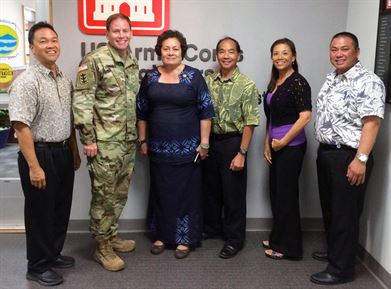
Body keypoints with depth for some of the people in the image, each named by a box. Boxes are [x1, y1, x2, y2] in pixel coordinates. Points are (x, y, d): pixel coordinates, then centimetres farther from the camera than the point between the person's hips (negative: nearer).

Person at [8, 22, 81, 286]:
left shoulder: (65, 80, 8)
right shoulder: (26, 82, -16)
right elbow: (21, 127, -20)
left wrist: (74, 152, 18)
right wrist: (34, 166, -22)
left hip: (63, 152, 7)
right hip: (40, 154, -7)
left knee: (61, 209, 17)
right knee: (40, 212, 6)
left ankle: (53, 255, 37)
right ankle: (38, 267, 23)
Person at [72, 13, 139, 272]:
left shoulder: (134, 63, 12)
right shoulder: (94, 61, -10)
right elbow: (82, 102, -14)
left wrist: (139, 135, 18)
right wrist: (88, 139, -16)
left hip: (128, 141, 7)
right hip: (105, 143, -7)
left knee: (120, 193, 16)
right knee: (104, 195, 1)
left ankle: (112, 236, 32)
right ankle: (103, 248, 14)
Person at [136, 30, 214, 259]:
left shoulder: (194, 76, -3)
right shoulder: (150, 77, 6)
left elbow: (205, 112, -4)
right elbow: (142, 112, 12)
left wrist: (204, 143, -8)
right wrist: (143, 140, 9)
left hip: (187, 147, -3)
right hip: (158, 147, 3)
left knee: (186, 192, 4)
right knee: (160, 191, 11)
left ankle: (184, 239, 18)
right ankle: (161, 235, 26)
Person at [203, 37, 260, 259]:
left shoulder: (247, 85, -9)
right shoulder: (208, 81, 3)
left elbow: (250, 123, -11)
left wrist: (242, 153, -16)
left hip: (232, 142, -4)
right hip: (210, 140, 5)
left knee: (233, 193, 4)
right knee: (210, 189, 17)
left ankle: (234, 239, 19)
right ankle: (211, 228, 36)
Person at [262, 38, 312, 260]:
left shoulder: (298, 82, -12)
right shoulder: (274, 83, 12)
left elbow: (305, 116, -20)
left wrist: (283, 141, -15)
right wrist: (267, 144, 12)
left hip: (291, 146, -8)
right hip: (275, 146, 8)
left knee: (286, 195, 1)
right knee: (276, 193, 15)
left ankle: (288, 247, 16)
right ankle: (277, 239, 30)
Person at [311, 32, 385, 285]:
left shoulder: (368, 82, -13)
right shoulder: (331, 80, 14)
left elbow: (371, 122, -20)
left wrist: (361, 159, -27)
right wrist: (323, 150, 16)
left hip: (349, 157, -8)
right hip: (325, 152, 9)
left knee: (345, 213, 0)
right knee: (329, 208, 19)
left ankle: (341, 269, 11)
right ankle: (334, 250, 37)